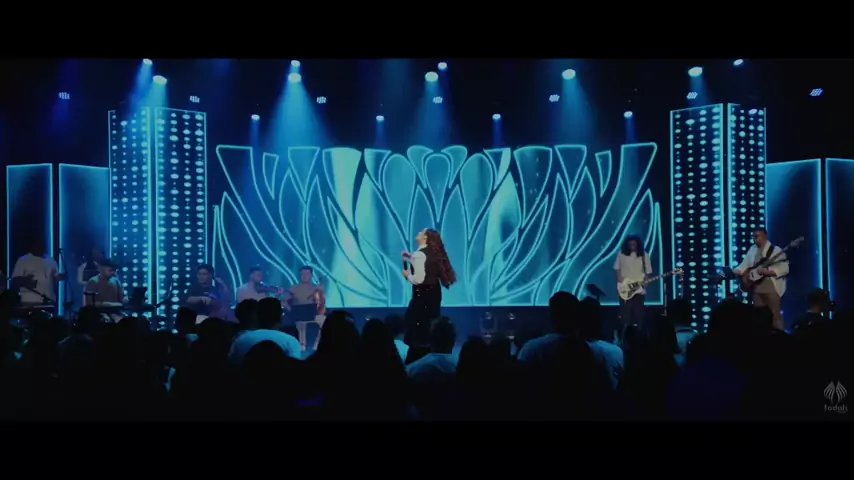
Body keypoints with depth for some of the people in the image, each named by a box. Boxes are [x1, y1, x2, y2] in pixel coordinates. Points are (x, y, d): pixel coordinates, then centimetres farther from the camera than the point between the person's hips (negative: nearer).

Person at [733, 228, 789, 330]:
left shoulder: (776, 250, -8)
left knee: (775, 315, -5)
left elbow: (785, 269, -13)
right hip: (756, 288, 6)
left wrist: (767, 272, -23)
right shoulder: (752, 249, 12)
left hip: (771, 287, -6)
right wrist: (732, 272, -5)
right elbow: (745, 265, 13)